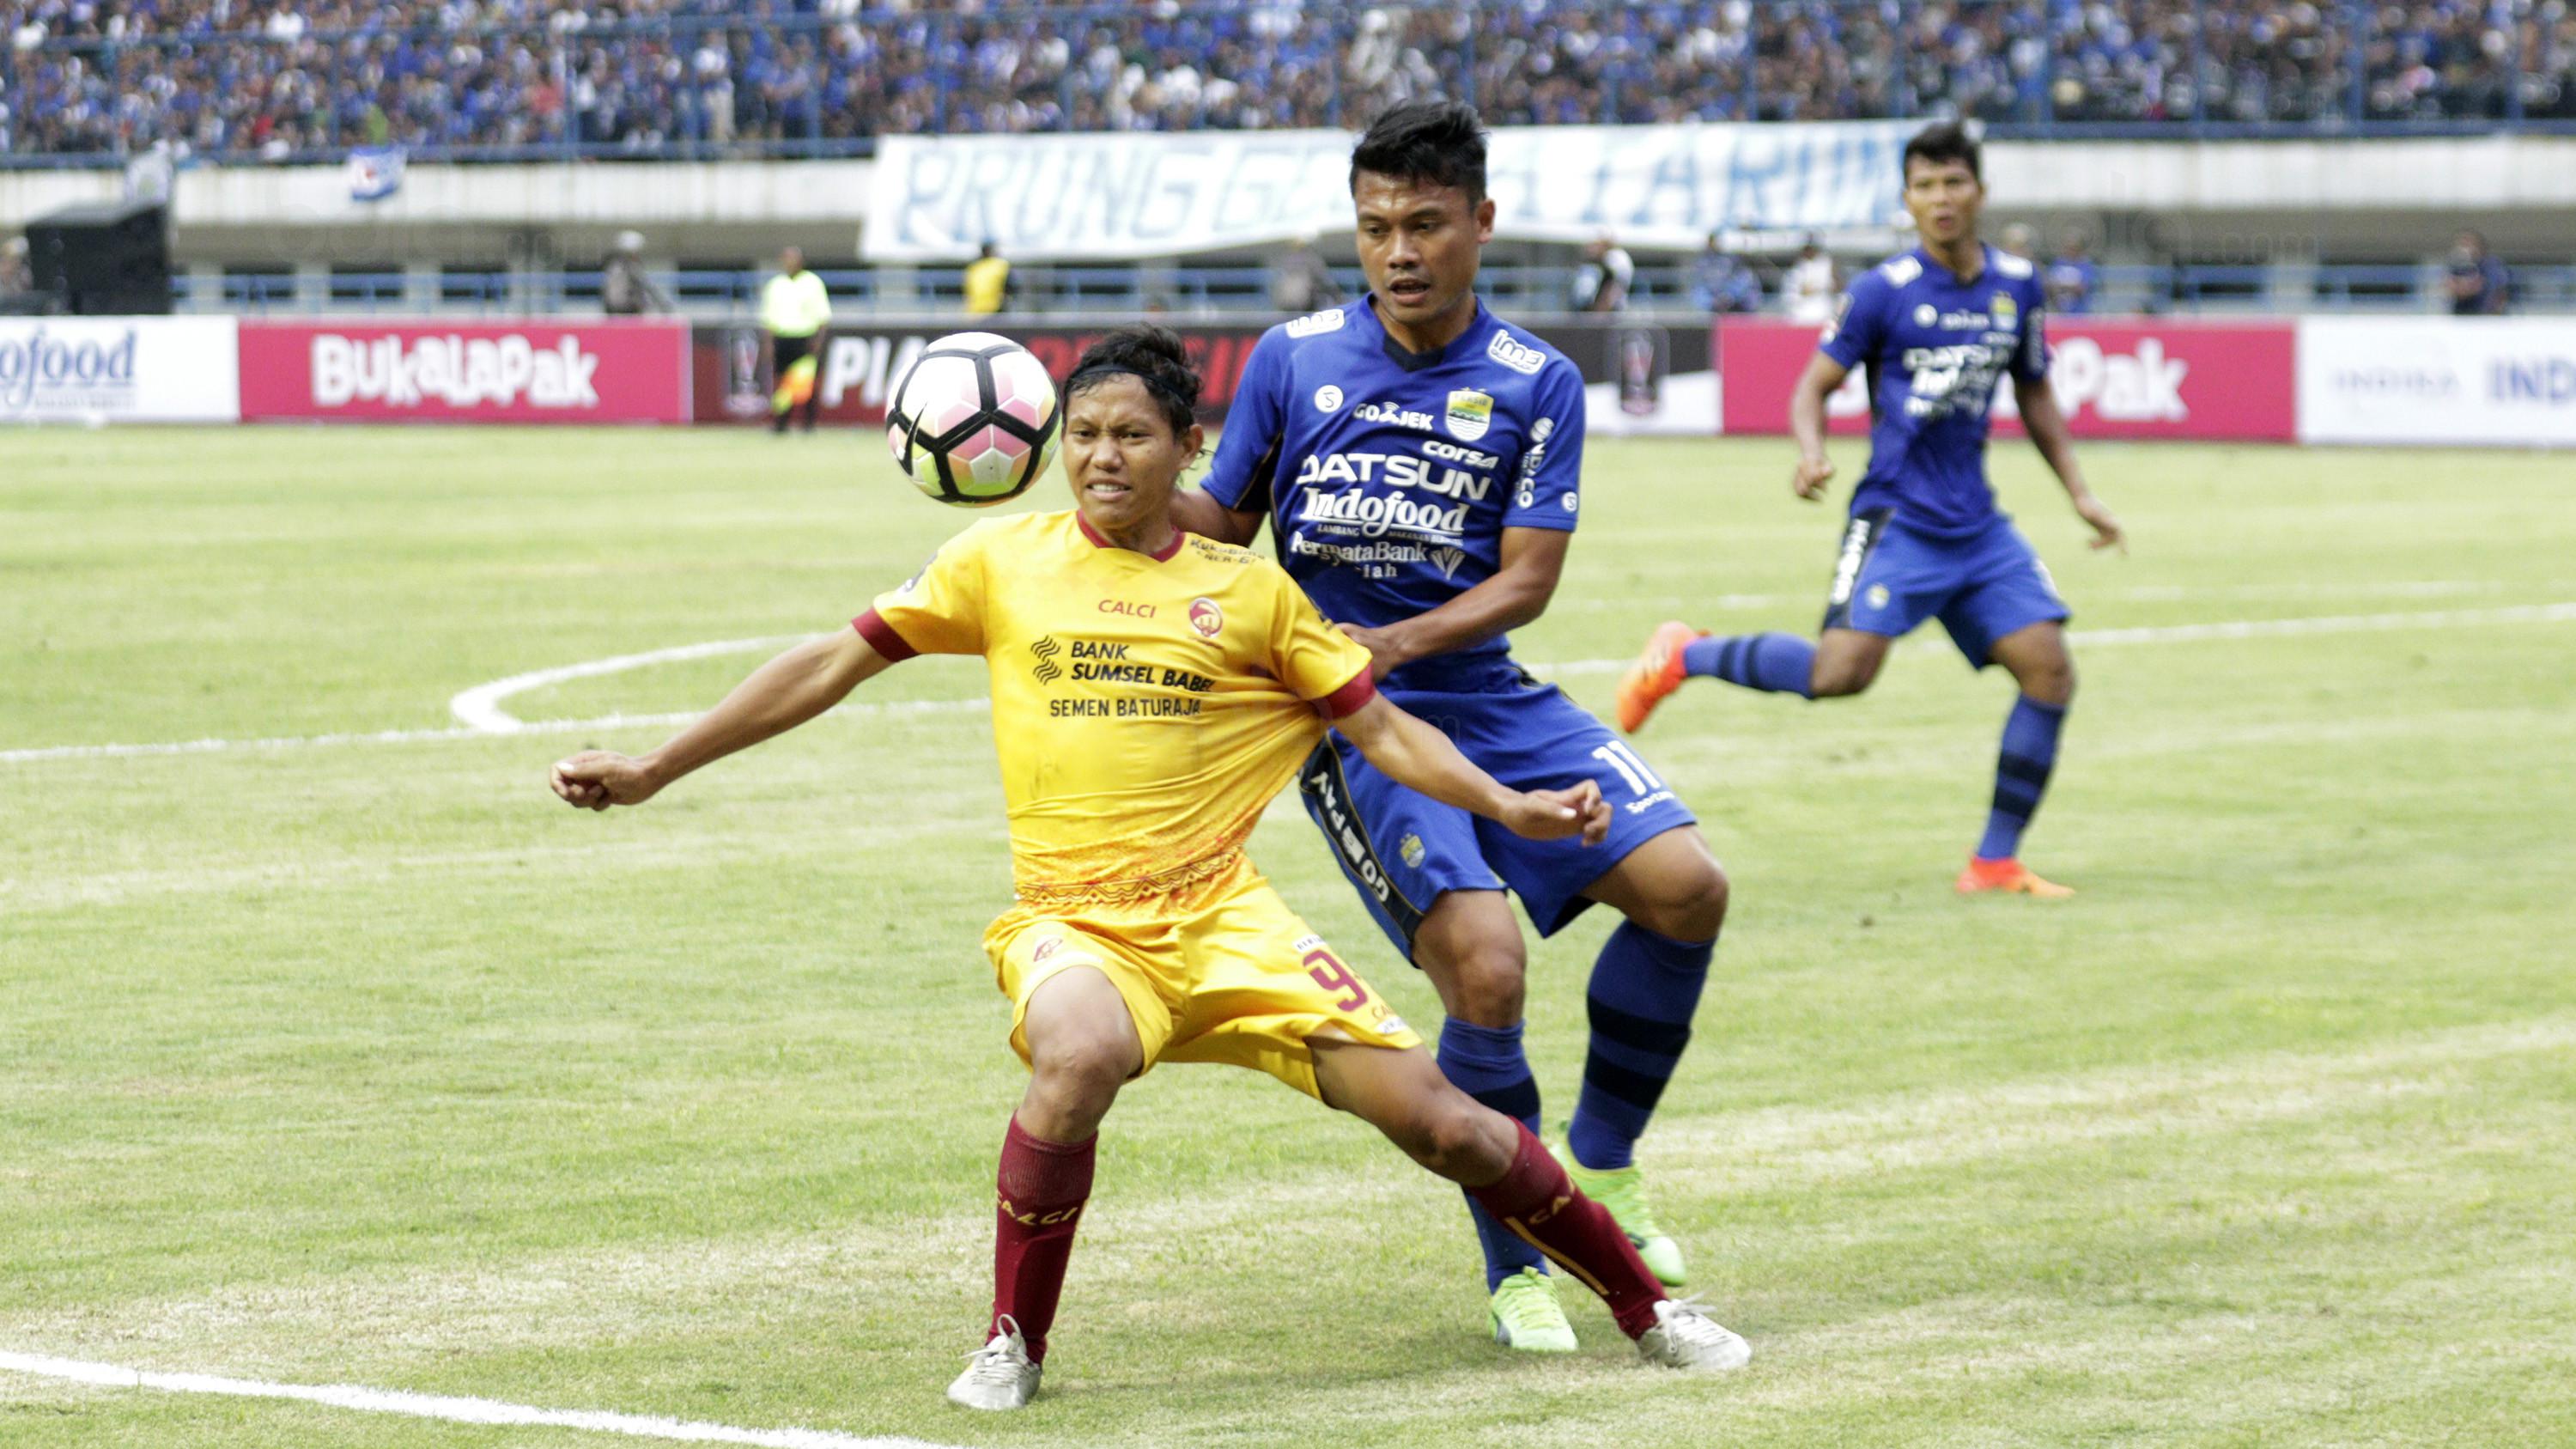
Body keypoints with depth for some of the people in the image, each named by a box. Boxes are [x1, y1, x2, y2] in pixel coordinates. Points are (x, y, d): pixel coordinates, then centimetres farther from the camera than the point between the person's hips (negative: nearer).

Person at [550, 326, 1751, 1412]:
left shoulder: (1247, 590, 7)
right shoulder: (1002, 562, 5)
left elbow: (1380, 728, 13)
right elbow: (833, 665, 9)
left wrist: (1508, 805, -3)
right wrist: (652, 771, 7)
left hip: (1223, 917, 1)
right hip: (1070, 922, -1)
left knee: (1425, 1109, -10)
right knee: (1079, 1056, -37)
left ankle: (1643, 1308, 12)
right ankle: (1012, 1345, -15)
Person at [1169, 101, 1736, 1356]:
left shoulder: (1538, 385, 1)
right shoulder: (1292, 359, 1)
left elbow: (1527, 579, -5)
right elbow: (1225, 519, 10)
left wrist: (1398, 643, -21)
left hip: (1492, 701, 3)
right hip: (1349, 729, -3)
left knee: (1685, 885, -15)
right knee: (1484, 967, -22)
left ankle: (1601, 1161, 11)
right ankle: (1514, 1267, -1)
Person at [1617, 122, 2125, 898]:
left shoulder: (2018, 285, 9)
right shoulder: (1884, 290, -6)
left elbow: (2034, 395, 21)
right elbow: (1815, 384, -3)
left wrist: (2079, 491, 16)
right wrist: (1811, 453, -23)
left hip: (1978, 527, 5)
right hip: (1897, 515, -5)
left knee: (2049, 671, -6)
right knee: (1842, 671, -22)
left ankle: (1995, 862, 4)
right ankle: (1683, 655, 3)